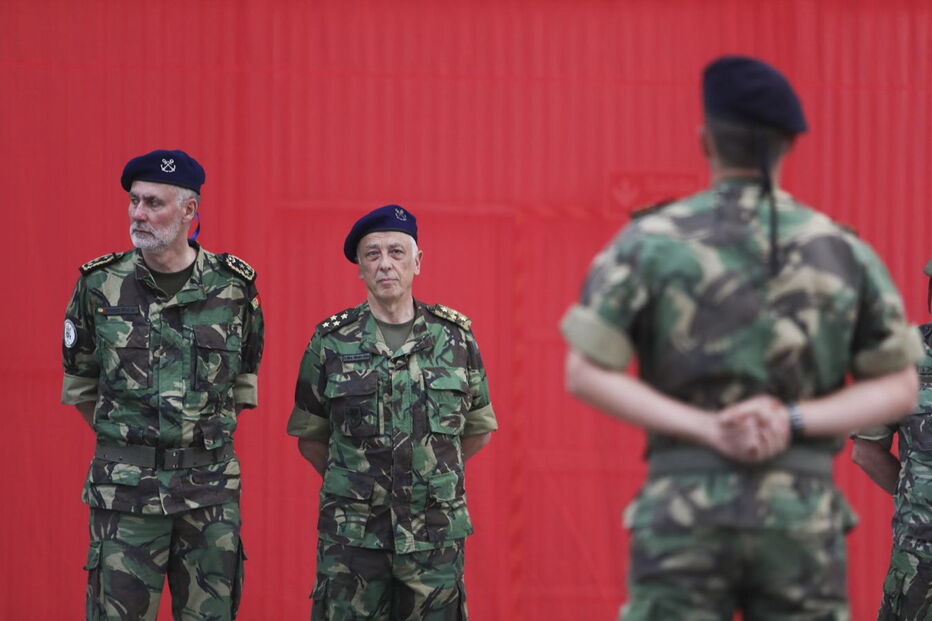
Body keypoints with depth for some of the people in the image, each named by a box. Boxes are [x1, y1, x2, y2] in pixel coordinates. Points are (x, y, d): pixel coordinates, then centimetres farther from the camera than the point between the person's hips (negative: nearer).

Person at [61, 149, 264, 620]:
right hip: (124, 487, -1)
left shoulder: (233, 285, 2)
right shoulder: (100, 284, 0)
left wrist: (209, 438, 11)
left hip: (212, 484, 1)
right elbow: (79, 385, 10)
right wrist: (124, 443, 10)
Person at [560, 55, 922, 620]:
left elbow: (586, 374, -7)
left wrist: (708, 429, -11)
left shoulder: (649, 240, 0)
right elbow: (899, 389, 5)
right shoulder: (843, 250, 6)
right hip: (800, 517, 1)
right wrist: (790, 423, -8)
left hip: (686, 512, -1)